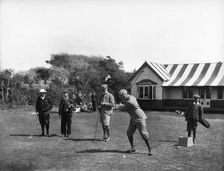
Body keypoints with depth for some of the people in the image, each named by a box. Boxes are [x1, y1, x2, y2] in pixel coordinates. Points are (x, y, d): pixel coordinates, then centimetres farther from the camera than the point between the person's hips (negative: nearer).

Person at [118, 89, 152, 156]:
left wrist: (119, 107, 10)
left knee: (144, 134, -8)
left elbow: (123, 109, -10)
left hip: (140, 118, -10)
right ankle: (132, 148, 15)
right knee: (129, 133, 6)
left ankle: (149, 149, 1)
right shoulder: (131, 96, 2)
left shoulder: (129, 102, -26)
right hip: (134, 119, 10)